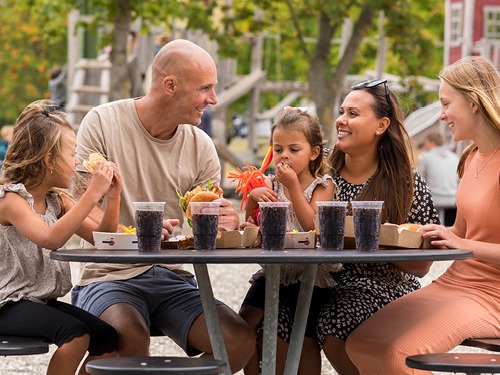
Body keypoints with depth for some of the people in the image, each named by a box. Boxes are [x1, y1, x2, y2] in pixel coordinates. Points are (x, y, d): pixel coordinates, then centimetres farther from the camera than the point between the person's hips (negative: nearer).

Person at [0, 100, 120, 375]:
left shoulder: (58, 200, 9)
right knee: (76, 334, -29)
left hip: (45, 301, 8)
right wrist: (92, 194, -34)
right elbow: (50, 238, -34)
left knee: (109, 339, -7)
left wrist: (112, 196, -6)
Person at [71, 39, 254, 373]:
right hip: (112, 274, -4)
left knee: (241, 341, -19)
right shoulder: (103, 123, -5)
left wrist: (228, 224, -18)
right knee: (131, 337, -36)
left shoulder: (201, 146, 7)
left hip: (174, 279, 4)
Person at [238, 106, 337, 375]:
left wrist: (293, 186, -18)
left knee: (307, 338, -1)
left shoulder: (322, 185, -2)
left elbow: (312, 225, -17)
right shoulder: (270, 184, 6)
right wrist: (253, 198, -14)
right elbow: (251, 224, 5)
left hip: (309, 273, -3)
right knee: (245, 322, -9)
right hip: (273, 270, 3)